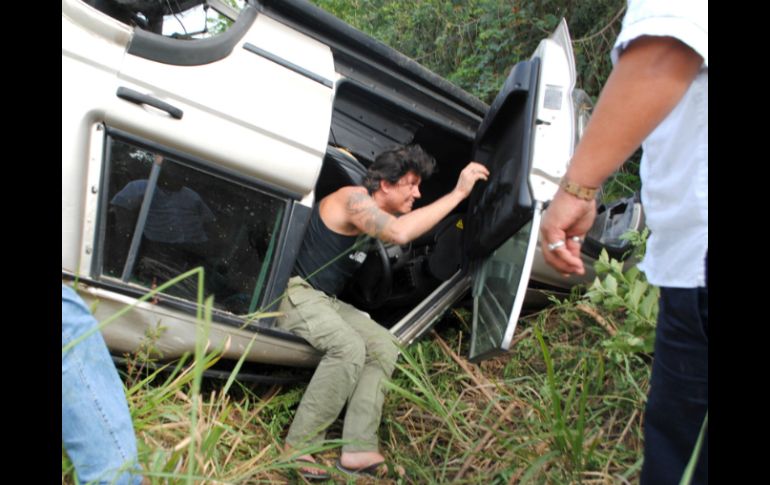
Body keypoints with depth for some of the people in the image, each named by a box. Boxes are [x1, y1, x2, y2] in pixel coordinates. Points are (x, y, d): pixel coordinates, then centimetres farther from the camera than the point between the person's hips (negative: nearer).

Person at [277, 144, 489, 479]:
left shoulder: (371, 209, 11)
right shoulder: (353, 199, -19)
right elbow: (399, 233, -36)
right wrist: (458, 193, -32)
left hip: (326, 300, 10)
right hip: (296, 292, -10)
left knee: (384, 346, -5)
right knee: (350, 347, -32)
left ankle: (358, 451, -12)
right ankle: (298, 449, -20)